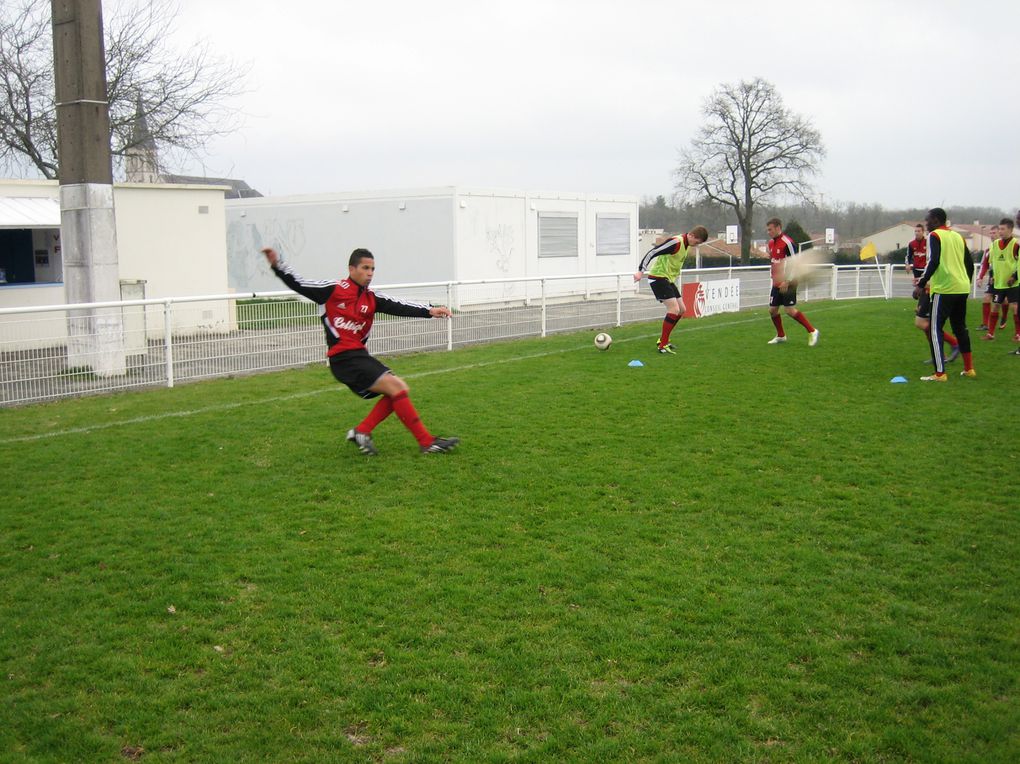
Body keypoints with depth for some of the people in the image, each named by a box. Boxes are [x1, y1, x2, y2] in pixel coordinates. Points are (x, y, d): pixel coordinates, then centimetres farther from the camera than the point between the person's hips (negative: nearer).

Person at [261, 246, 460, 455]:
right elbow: (298, 284, -1)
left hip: (360, 355, 8)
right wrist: (276, 264, -14)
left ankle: (362, 431, 3)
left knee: (401, 391, 1)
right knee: (396, 386, -17)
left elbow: (399, 307, -2)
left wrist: (429, 311, -17)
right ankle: (427, 442, -14)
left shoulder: (372, 299, 11)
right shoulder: (332, 290, -3)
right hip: (343, 358, -8)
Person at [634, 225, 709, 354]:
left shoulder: (687, 245, 10)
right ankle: (662, 345, -9)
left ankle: (662, 340, 21)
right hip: (658, 278, -10)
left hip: (668, 280, 10)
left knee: (681, 309, 11)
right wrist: (641, 271, -28)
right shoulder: (676, 242, -21)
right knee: (674, 310, -16)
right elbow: (652, 253, -24)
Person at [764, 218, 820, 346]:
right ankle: (781, 336, 25)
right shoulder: (771, 243, 10)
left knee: (789, 309, -11)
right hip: (776, 283, 8)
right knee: (772, 309, 8)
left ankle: (812, 331, 1)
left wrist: (787, 282, -22)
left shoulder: (787, 242, -16)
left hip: (787, 284, -8)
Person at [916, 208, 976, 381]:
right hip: (962, 288, 7)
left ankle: (940, 373, -8)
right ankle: (969, 368, 22)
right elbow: (969, 263, 16)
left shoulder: (934, 235, -5)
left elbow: (933, 262, -17)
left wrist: (921, 284, -15)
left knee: (935, 329, -3)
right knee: (960, 327, 18)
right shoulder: (958, 236, 16)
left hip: (944, 289, -7)